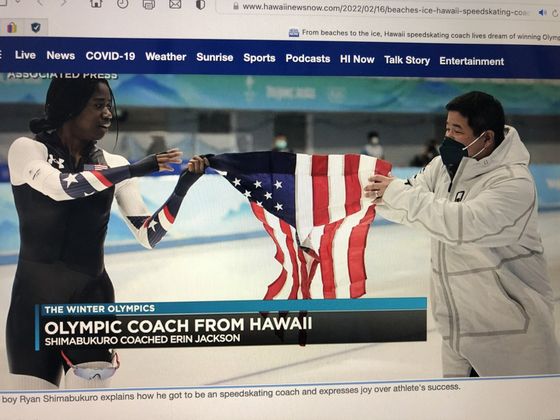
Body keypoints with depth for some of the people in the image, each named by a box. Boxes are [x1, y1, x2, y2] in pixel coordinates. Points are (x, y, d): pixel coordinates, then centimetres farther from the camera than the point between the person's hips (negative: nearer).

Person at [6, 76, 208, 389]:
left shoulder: (114, 164, 2)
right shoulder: (27, 149, -4)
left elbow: (149, 236, -4)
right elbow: (60, 187, -26)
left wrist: (182, 188, -17)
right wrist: (135, 170, -26)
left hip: (92, 296, 1)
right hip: (35, 298, -1)